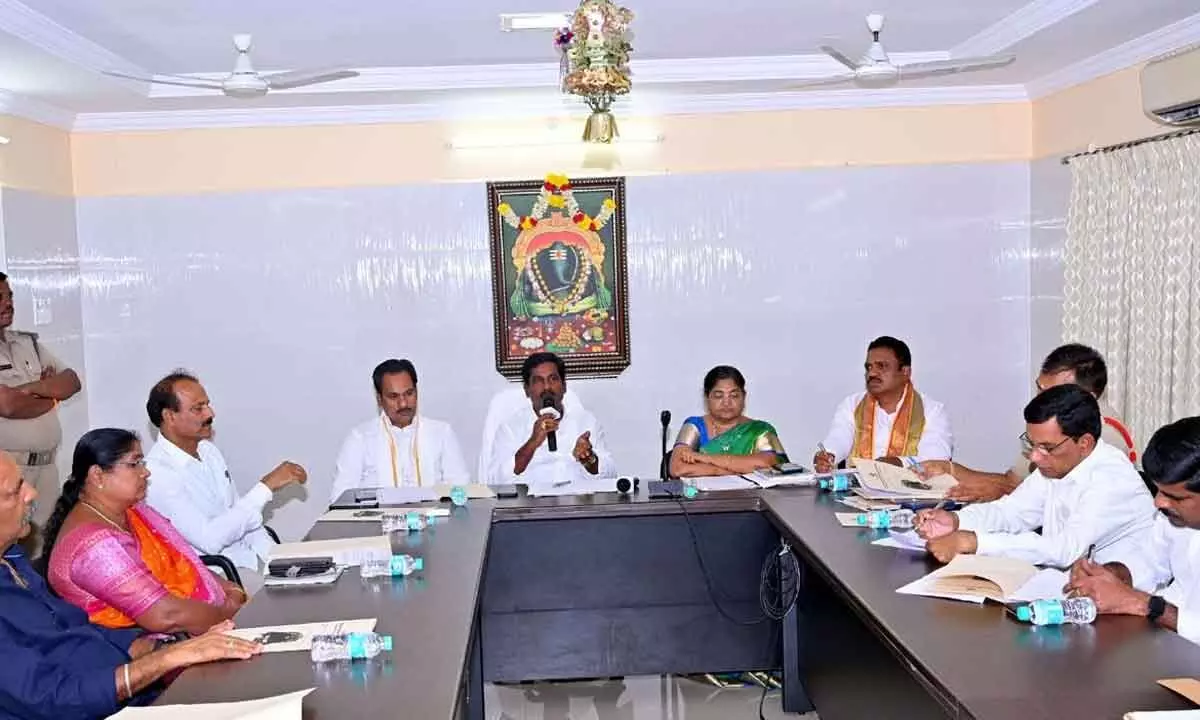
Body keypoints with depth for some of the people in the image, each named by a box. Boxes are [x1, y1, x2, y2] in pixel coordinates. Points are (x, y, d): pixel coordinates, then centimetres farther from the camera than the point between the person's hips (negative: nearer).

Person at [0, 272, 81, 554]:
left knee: (40, 544, 8)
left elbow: (72, 381, 8)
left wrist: (34, 388, -11)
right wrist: (52, 394, -1)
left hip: (46, 464, 6)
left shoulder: (29, 342, 15)